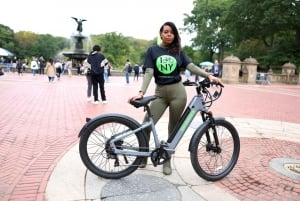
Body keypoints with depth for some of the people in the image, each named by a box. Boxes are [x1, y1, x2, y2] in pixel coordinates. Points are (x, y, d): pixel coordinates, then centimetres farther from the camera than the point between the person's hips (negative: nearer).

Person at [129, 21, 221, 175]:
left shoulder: (178, 51, 8)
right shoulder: (152, 50, 4)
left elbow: (191, 67, -1)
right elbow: (149, 73, -5)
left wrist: (209, 76, -15)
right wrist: (141, 92, -17)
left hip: (178, 92, 1)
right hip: (160, 93, 0)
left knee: (173, 128, 7)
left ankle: (167, 160, 23)